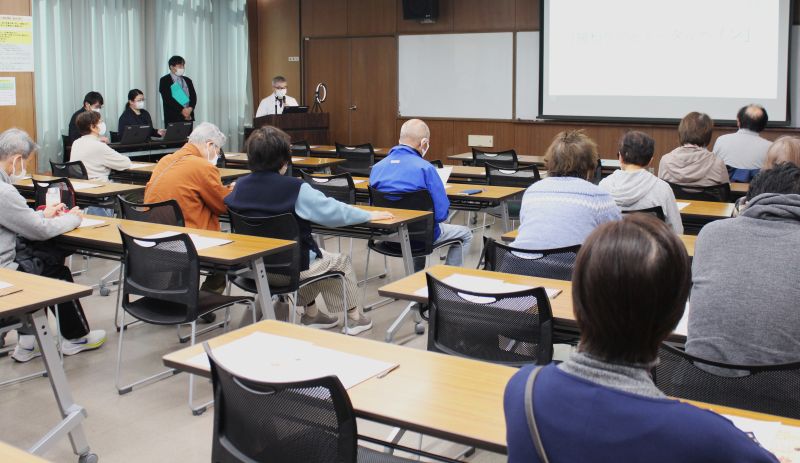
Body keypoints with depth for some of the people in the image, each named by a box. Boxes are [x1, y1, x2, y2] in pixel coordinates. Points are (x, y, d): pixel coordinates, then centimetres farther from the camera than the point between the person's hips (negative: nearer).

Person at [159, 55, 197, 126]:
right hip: (173, 118, -4)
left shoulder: (188, 80, 19)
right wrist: (182, 110, -16)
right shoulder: (164, 80, 2)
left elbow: (193, 96, 10)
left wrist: (190, 108, -10)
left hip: (188, 117, 4)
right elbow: (168, 98, -9)